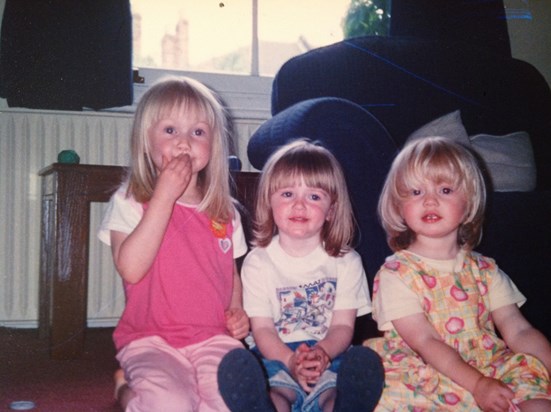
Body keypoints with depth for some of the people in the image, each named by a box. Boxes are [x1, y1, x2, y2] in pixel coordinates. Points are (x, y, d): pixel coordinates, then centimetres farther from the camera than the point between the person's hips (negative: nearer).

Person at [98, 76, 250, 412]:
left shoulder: (224, 212, 12)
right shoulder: (130, 202, -1)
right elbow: (131, 268, -17)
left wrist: (237, 313, 2)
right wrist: (165, 195, -17)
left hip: (213, 338, 3)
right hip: (151, 339, -3)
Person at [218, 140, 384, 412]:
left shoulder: (346, 260, 7)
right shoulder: (258, 262, 4)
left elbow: (343, 325, 1)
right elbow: (262, 328, -3)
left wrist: (322, 353, -24)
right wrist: (290, 360, -25)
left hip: (329, 359, 1)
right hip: (276, 360, 0)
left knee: (365, 361, -33)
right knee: (234, 365, -34)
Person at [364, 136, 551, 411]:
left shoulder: (484, 270, 11)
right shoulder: (395, 274, -3)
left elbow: (519, 331, 4)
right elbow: (425, 342, -11)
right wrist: (477, 384, -22)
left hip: (488, 367, 2)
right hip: (425, 377, -1)